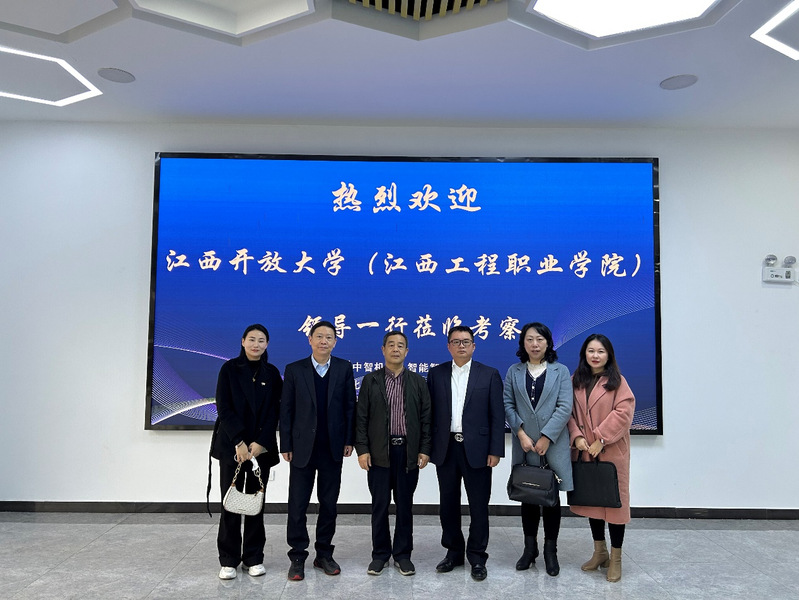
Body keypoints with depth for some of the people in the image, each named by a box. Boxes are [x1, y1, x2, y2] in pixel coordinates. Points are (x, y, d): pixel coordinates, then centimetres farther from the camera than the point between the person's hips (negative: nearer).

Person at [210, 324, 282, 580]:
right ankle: (228, 560, 14)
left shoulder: (272, 373, 5)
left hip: (262, 447, 2)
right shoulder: (229, 369, 0)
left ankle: (253, 558, 17)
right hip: (231, 446, -2)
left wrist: (261, 443, -9)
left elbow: (274, 411, 2)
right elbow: (223, 407, -5)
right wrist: (239, 442, -12)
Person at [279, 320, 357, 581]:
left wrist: (349, 440, -1)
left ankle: (324, 554, 26)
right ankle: (297, 557, 19)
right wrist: (286, 445, -3)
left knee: (329, 504, 11)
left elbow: (350, 406, 3)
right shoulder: (294, 370, -1)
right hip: (302, 447, -1)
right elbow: (286, 410, 0)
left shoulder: (344, 368, 1)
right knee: (297, 505, 4)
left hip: (333, 448, 1)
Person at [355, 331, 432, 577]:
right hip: (379, 452, -1)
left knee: (405, 505, 9)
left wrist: (424, 450, -1)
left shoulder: (418, 382, 6)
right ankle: (380, 554, 21)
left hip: (408, 452, 1)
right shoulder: (370, 380, 3)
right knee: (380, 505, 6)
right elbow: (361, 417, 1)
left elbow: (426, 418, 5)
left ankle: (403, 554, 22)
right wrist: (362, 449, -6)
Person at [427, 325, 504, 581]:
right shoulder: (436, 374, 6)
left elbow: (497, 415, -2)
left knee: (479, 505, 6)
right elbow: (430, 413, 5)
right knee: (448, 503, 12)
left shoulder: (489, 375, 1)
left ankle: (477, 556, 23)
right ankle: (453, 552, 30)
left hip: (476, 449, -2)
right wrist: (427, 447, 1)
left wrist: (495, 450, -7)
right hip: (445, 448, 2)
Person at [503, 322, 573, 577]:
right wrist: (520, 433, -11)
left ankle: (551, 551, 20)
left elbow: (565, 407, -6)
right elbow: (508, 405, 2)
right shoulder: (514, 372, 7)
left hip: (553, 445, -1)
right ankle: (530, 548, 23)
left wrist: (546, 437, -13)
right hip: (525, 446, 2)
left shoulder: (560, 371, 2)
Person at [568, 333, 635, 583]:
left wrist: (600, 439, -18)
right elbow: (569, 412, 4)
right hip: (585, 451, 4)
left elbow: (623, 413, -14)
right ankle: (599, 552, 29)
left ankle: (615, 558, 17)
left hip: (611, 451, -4)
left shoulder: (617, 382, -4)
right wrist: (577, 436, -11)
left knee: (614, 499, 3)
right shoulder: (576, 381, 7)